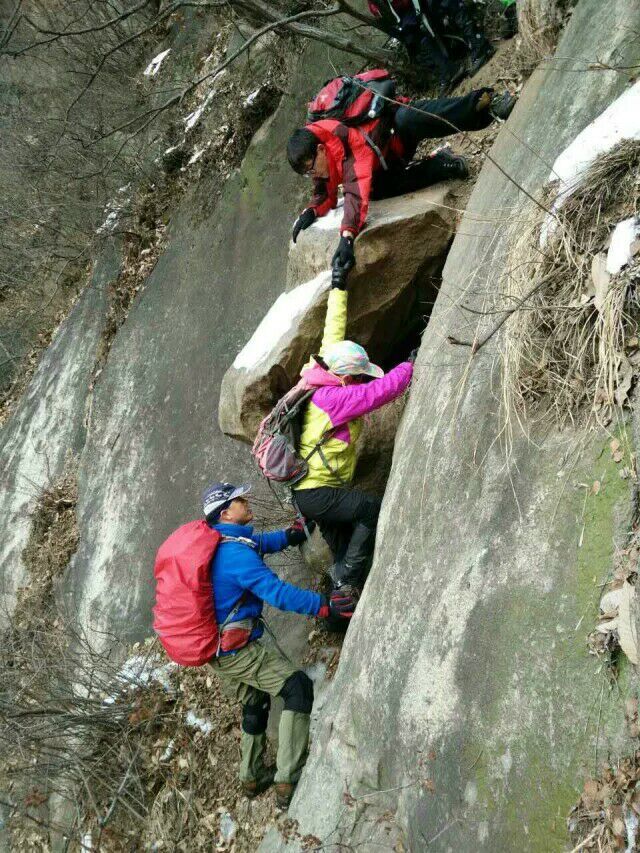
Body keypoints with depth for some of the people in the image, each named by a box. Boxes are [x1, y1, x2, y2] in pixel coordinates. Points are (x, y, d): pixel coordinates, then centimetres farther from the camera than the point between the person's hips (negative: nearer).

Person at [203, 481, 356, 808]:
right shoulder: (236, 552, -22)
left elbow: (257, 543, 26)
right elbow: (276, 591, -31)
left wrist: (288, 536, 20)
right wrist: (323, 605, -34)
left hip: (215, 650, 10)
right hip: (237, 649, -10)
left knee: (255, 701, 27)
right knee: (298, 688, -11)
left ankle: (252, 776, 38)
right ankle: (288, 782, -15)